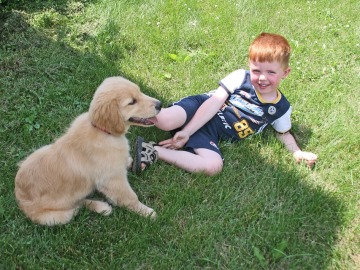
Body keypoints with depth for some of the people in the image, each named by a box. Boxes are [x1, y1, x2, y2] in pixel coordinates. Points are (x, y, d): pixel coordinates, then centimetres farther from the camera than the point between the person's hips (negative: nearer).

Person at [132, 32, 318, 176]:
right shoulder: (240, 77, -6)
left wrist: (297, 152, 0)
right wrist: (186, 132, -18)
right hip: (199, 107, -3)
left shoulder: (281, 108, 3)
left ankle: (154, 151, -21)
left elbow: (284, 133, 20)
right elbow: (215, 102, -12)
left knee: (214, 166, -30)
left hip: (211, 135, 3)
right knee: (166, 121, -37)